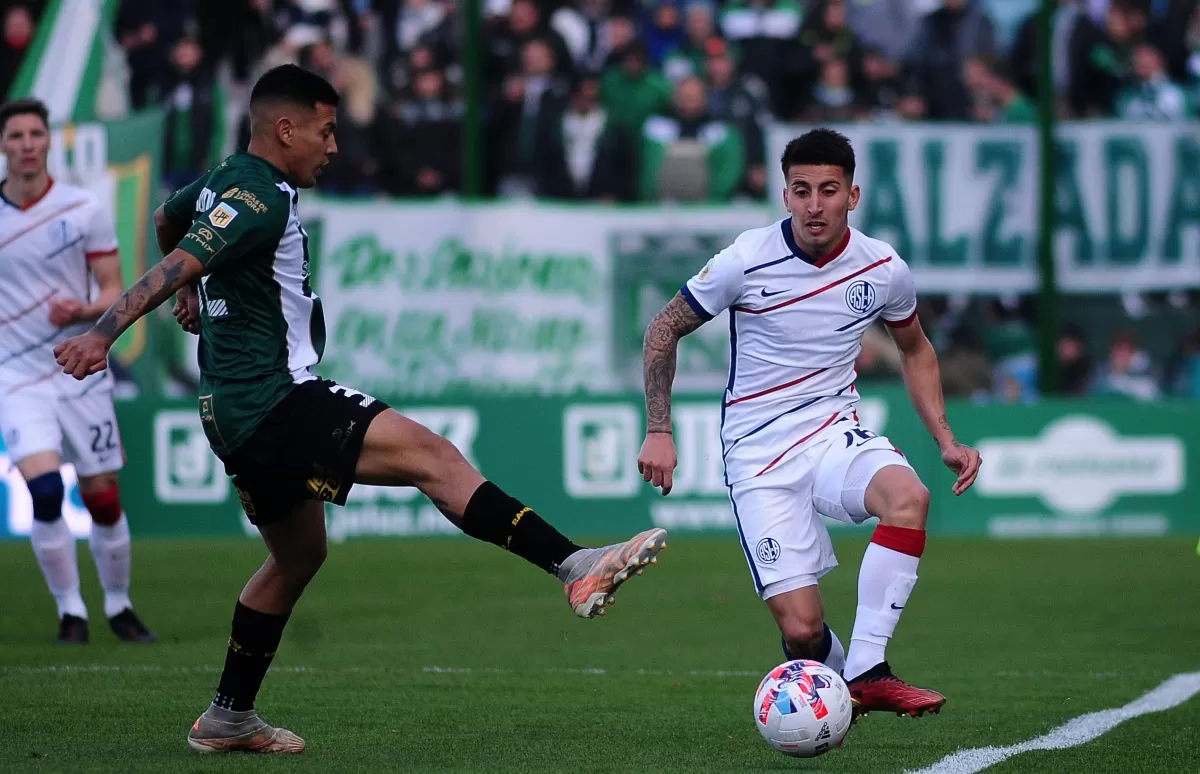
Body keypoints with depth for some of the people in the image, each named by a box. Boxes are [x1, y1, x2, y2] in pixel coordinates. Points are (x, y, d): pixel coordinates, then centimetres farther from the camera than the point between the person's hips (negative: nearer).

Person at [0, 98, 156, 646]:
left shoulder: (84, 210, -4)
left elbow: (114, 293, -3)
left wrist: (84, 311, -22)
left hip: (81, 373, 0)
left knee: (102, 498, 4)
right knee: (45, 491, -18)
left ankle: (118, 605, 25)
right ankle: (70, 610, -3)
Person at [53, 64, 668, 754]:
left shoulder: (224, 184, 14)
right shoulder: (261, 199, -15)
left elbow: (165, 220, 35)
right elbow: (177, 265, -26)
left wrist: (195, 295, 49)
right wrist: (104, 334, -35)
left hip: (240, 412, 11)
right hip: (276, 404, -11)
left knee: (299, 553, 22)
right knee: (432, 456, -19)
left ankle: (229, 718, 27)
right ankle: (576, 568, -31)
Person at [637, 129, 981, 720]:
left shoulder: (883, 269, -3)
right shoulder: (746, 261, -12)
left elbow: (915, 349, 18)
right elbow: (664, 331, 3)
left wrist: (945, 440, 8)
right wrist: (659, 431, -4)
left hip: (835, 432, 3)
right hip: (758, 454, -3)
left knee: (909, 496, -34)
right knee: (803, 631, -15)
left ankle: (867, 671, -27)